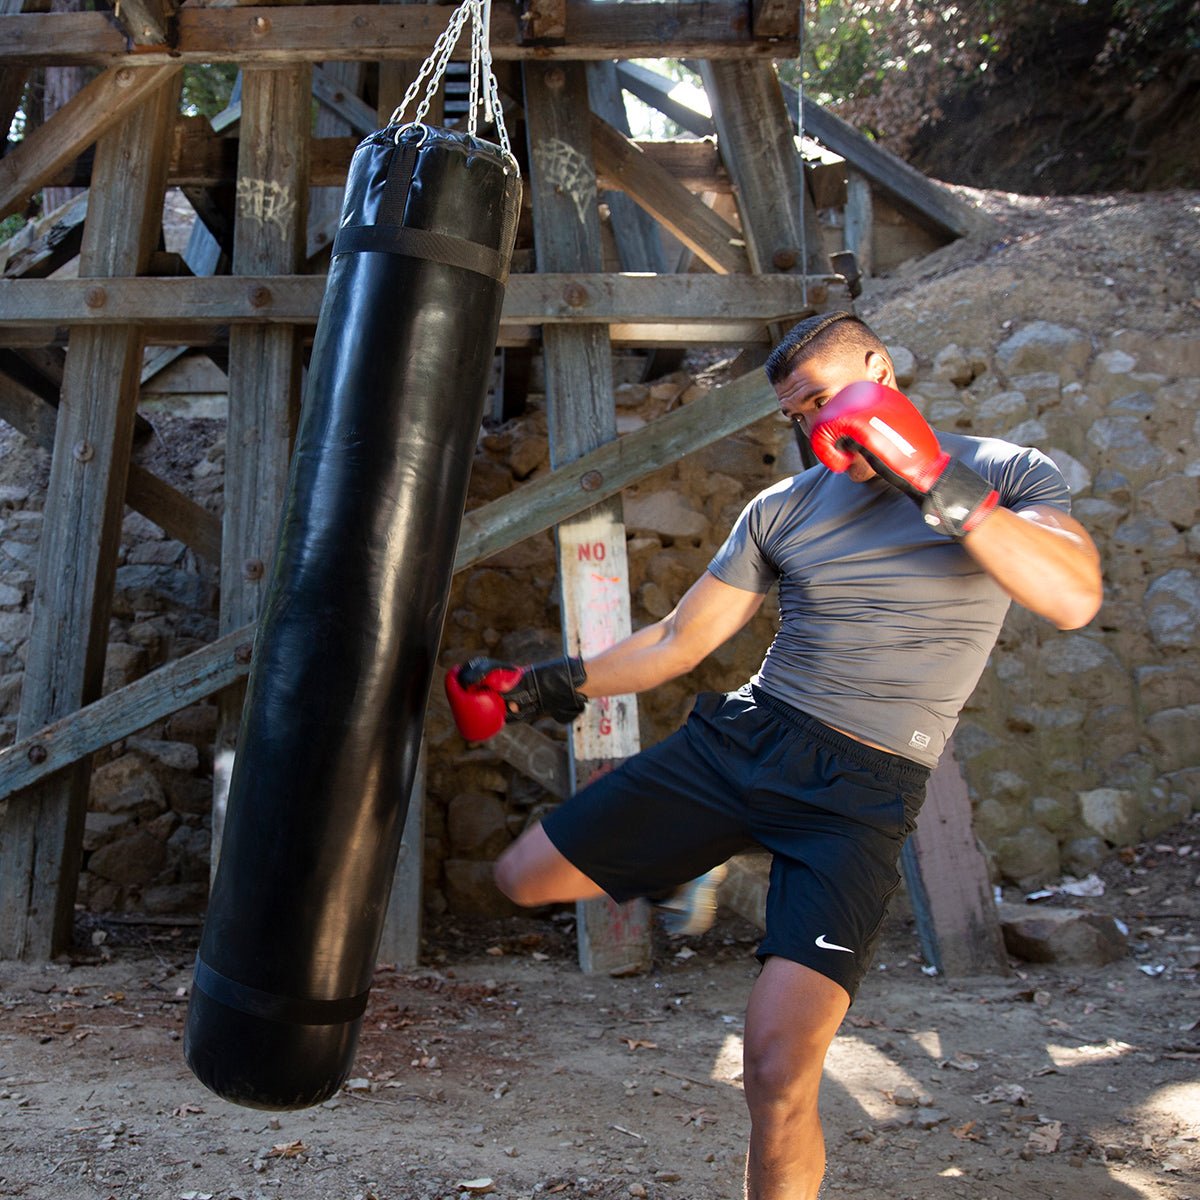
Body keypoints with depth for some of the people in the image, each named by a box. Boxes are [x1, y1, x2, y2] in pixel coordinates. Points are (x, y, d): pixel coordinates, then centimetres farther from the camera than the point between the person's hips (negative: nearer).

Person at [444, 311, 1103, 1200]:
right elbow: (679, 641, 13)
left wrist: (941, 489, -25)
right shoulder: (784, 509, 8)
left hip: (862, 794, -4)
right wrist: (552, 683, 10)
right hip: (741, 736, 4)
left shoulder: (1006, 475, 0)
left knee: (780, 1069, -19)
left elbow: (1075, 598, -20)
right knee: (526, 877, 6)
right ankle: (703, 850, 33)